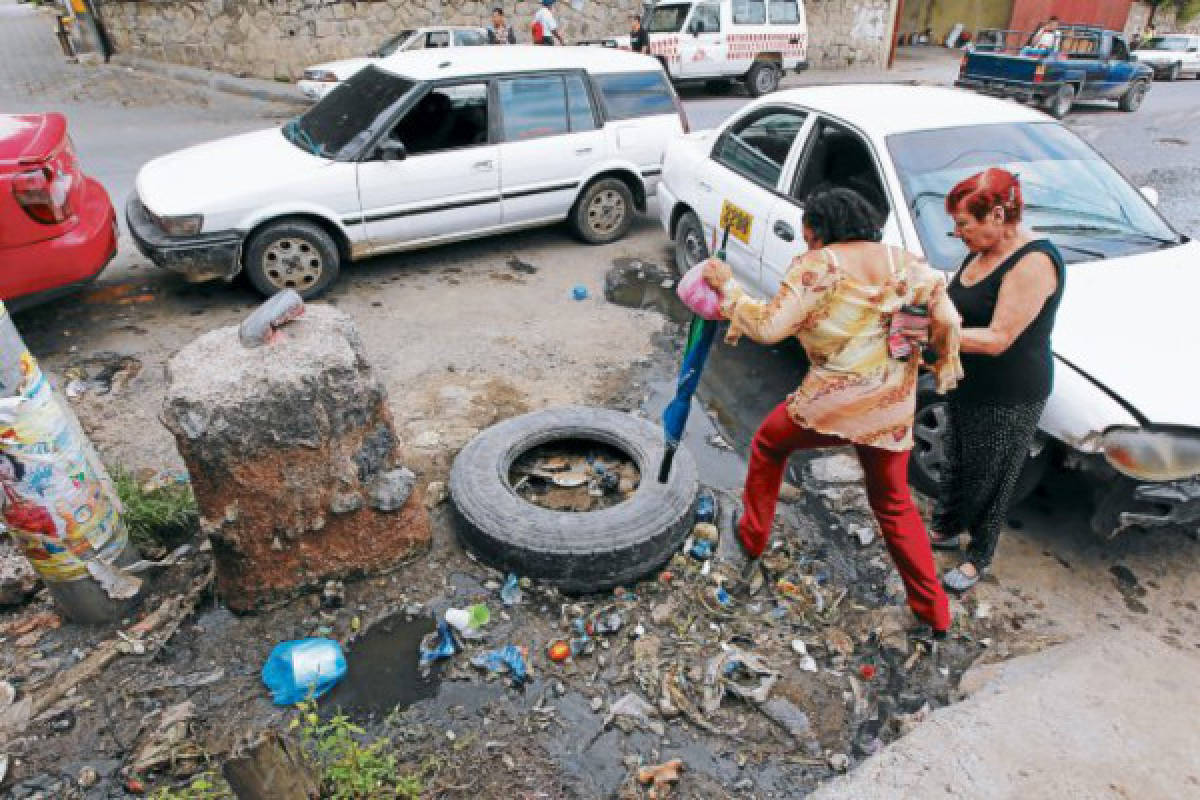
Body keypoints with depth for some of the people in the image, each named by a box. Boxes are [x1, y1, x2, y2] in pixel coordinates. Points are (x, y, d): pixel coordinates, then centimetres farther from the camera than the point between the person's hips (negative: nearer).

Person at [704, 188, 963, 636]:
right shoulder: (901, 260, 6)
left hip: (832, 405, -5)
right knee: (894, 504, 23)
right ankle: (934, 610, 27)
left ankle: (752, 537, 35)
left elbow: (769, 327, -17)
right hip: (893, 411, 5)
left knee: (767, 445, 25)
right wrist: (946, 363, 16)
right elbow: (946, 317, 3)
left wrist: (727, 287, -7)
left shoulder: (817, 265, -10)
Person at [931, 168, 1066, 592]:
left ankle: (979, 558, 30)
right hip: (968, 385, 8)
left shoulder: (1033, 263, -25)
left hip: (1009, 399, -8)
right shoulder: (981, 252, 2)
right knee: (956, 461, 23)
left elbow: (997, 339, -28)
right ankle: (945, 529, 45)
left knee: (989, 479, 9)